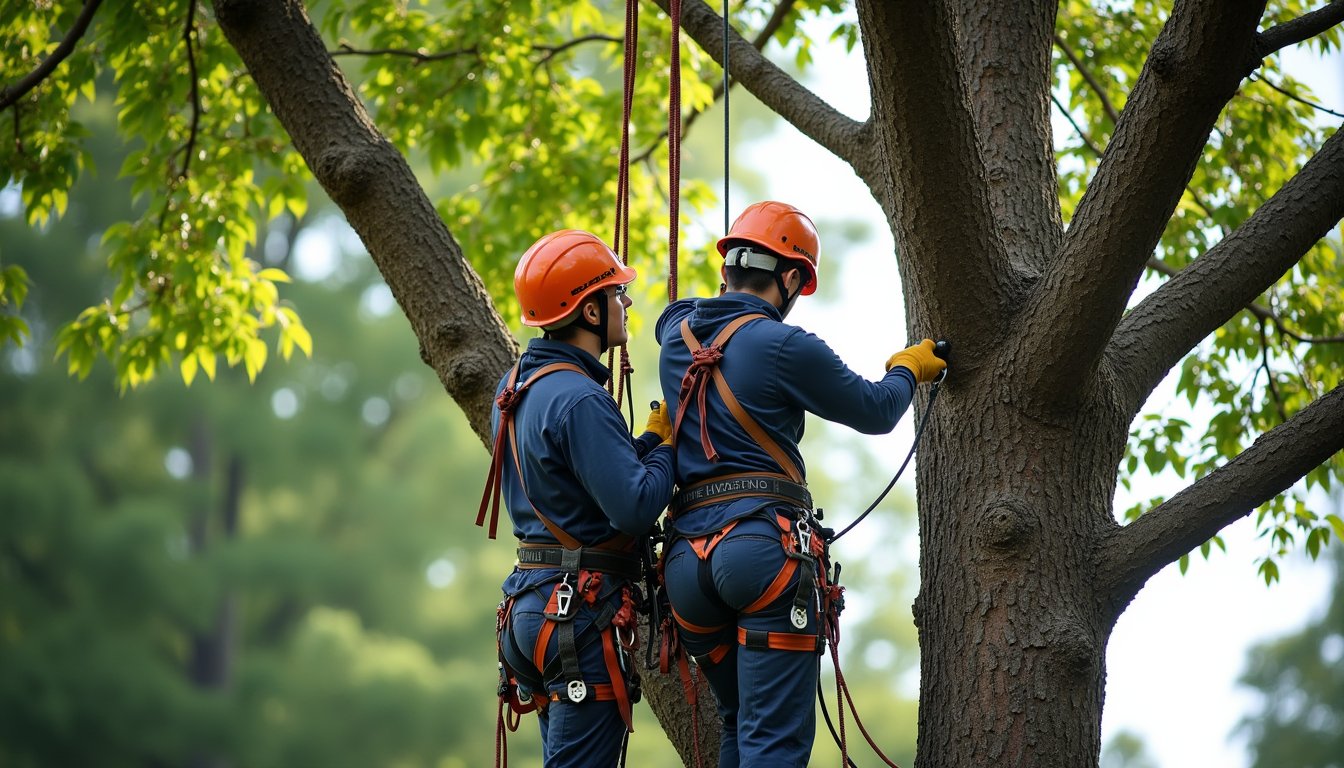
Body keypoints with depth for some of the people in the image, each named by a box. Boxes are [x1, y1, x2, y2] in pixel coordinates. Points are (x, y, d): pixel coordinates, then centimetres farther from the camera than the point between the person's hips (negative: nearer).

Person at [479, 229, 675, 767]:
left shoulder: (515, 388, 13)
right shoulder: (577, 399, -18)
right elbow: (635, 507, -23)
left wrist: (652, 438, 10)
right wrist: (667, 448, -6)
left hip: (531, 602, 10)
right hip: (581, 611, -10)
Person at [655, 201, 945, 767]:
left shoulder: (676, 335, 13)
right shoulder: (785, 347, -5)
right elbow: (876, 412, 8)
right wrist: (908, 369, 28)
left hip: (686, 558, 7)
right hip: (766, 545, -7)